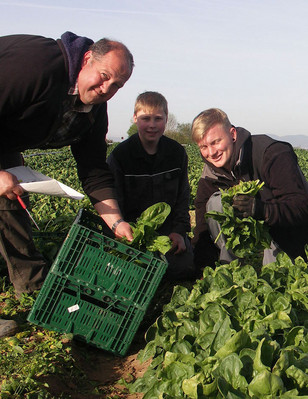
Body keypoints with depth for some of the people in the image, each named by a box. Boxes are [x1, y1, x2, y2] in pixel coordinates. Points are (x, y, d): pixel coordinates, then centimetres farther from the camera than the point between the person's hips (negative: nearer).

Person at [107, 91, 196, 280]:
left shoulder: (177, 152, 2)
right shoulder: (120, 155, -7)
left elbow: (182, 197, 8)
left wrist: (179, 230, -4)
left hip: (168, 226, 2)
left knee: (184, 268, -16)